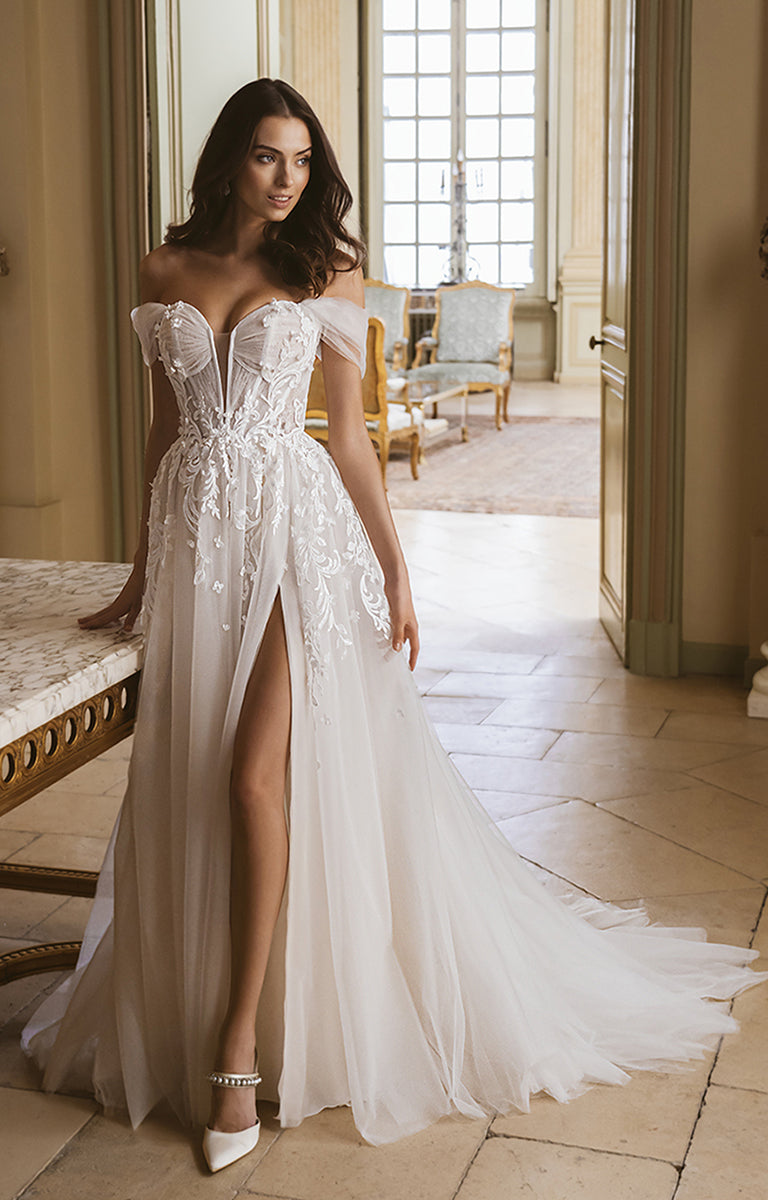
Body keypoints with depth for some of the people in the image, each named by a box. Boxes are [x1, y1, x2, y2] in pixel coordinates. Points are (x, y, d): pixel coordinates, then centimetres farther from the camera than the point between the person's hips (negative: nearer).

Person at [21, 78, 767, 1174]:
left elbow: (349, 435, 3)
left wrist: (396, 570, -2)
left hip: (296, 527, -3)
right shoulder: (166, 271, 10)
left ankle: (239, 1047, -4)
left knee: (255, 774, -13)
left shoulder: (325, 273, 2)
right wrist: (142, 572, 16)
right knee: (188, 782, 6)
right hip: (196, 533, 4)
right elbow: (163, 428, 15)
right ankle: (193, 1005, 26)